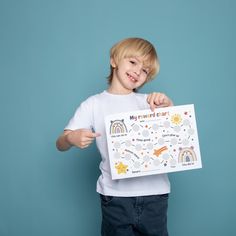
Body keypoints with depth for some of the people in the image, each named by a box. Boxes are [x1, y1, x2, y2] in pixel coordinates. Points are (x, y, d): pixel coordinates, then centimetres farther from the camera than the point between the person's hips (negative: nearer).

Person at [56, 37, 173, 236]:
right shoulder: (94, 104, 3)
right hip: (115, 196, -2)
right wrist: (71, 138, -22)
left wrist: (168, 105, -11)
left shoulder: (148, 102, 10)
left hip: (155, 193, 2)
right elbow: (61, 144, 1)